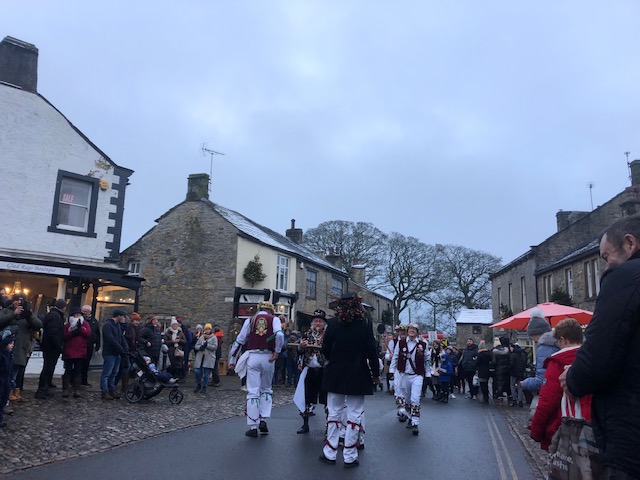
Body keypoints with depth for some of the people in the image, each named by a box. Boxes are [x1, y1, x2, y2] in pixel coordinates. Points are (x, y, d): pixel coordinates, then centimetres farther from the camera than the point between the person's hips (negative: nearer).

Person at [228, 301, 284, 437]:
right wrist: (277, 351, -4)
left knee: (253, 392, 4)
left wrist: (232, 360, 15)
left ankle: (253, 427, 6)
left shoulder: (250, 320, 12)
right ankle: (263, 420, 8)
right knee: (266, 390, 19)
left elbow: (239, 341, 10)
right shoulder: (274, 319, 7)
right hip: (268, 357, 0)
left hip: (253, 357, 0)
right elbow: (279, 334, -13)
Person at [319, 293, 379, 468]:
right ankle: (349, 457, 12)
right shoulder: (364, 324, -9)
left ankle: (330, 453, 21)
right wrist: (376, 373, 3)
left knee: (334, 413, 13)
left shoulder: (333, 323, -5)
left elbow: (325, 348, -1)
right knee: (354, 415, 7)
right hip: (358, 376, -2)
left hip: (335, 375, 2)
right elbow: (371, 350, -8)